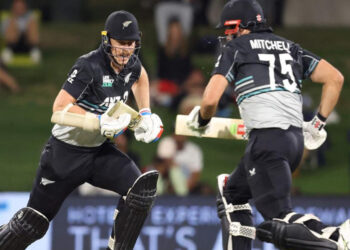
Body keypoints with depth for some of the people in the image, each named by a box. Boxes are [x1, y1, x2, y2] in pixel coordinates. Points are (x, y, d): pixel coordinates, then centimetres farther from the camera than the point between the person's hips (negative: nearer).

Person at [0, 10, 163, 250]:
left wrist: (145, 113, 13)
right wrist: (100, 120, -31)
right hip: (67, 150, -5)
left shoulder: (132, 65, -3)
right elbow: (60, 107, -25)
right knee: (33, 222, -1)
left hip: (100, 149, 5)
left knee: (141, 188, -18)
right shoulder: (90, 65, -23)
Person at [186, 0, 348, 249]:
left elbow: (210, 99, -5)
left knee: (281, 225, -14)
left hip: (267, 138, -8)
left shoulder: (235, 49, 6)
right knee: (232, 194, 27)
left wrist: (201, 120, 17)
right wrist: (319, 123, 20)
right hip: (296, 139, 8)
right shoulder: (289, 47, 22)